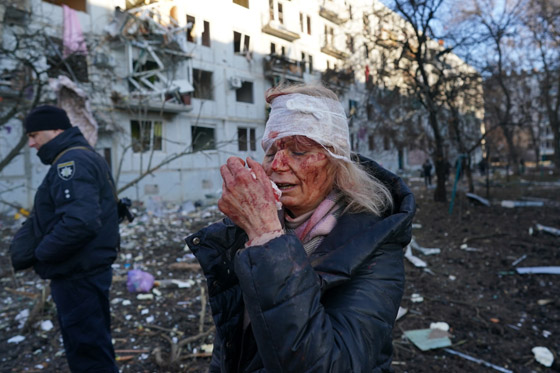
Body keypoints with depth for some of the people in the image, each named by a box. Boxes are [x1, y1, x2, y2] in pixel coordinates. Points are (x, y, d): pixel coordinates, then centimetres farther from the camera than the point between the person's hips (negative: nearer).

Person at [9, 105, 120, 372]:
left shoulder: (71, 161, -18)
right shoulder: (85, 157, 14)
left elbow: (79, 222, -32)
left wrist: (40, 253, -17)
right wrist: (22, 241, 3)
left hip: (78, 277, -10)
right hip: (86, 271, 10)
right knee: (94, 347, 22)